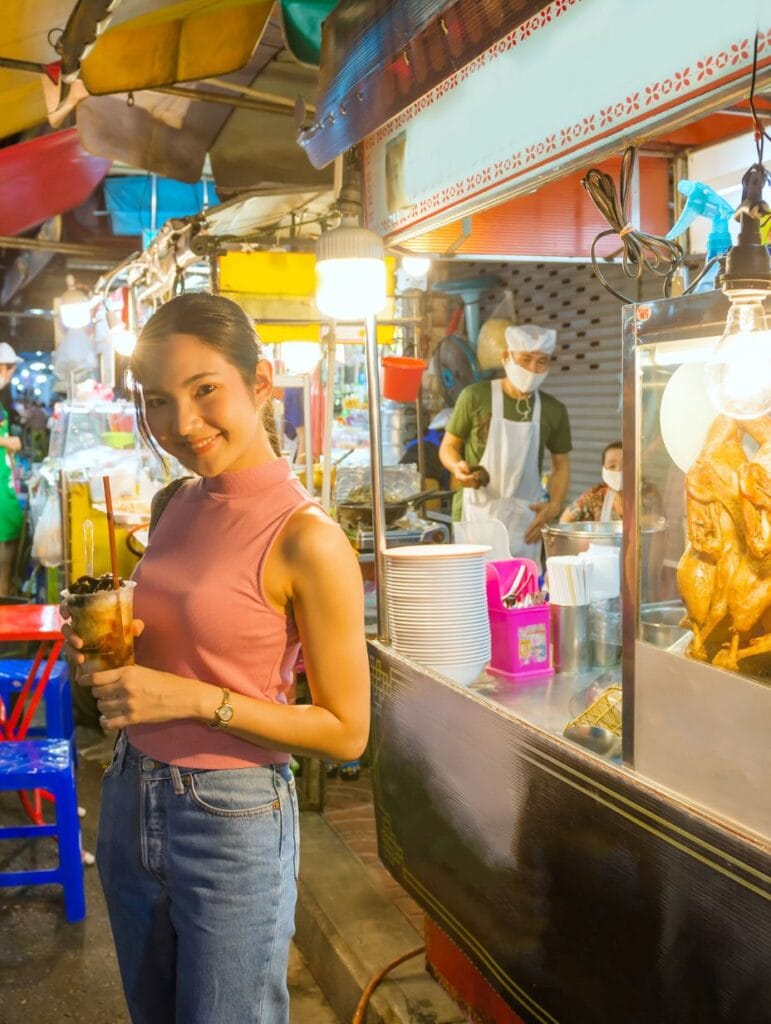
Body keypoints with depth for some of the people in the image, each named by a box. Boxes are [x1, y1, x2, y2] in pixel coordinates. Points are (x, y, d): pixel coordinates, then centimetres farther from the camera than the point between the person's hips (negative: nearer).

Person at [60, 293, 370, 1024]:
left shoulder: (307, 539, -19)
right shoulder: (173, 506, 2)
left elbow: (346, 732, -15)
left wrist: (198, 699, -22)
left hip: (232, 821, -6)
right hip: (130, 799, 7)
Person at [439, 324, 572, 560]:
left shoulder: (553, 410, 7)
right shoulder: (475, 397, -4)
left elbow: (561, 464, 16)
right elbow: (448, 446, 5)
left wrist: (554, 506, 0)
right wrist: (457, 467, -16)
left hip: (526, 520, 3)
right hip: (477, 512, -3)